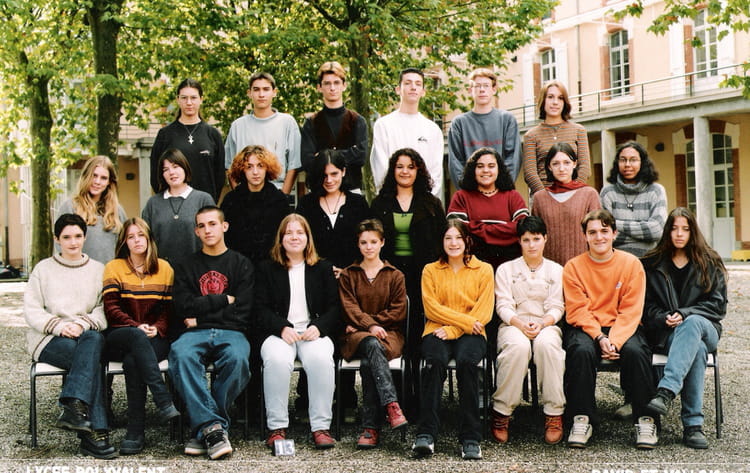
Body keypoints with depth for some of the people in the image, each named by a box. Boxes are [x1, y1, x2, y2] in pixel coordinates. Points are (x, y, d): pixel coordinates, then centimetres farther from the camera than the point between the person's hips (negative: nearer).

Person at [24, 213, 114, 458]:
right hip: (50, 340, -1)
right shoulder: (43, 268, 13)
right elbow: (31, 310, 4)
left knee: (93, 339, -37)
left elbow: (105, 310, 5)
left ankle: (73, 407, -45)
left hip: (89, 335, 1)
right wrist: (59, 326, -14)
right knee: (93, 361, -33)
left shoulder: (98, 270, 16)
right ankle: (95, 433, -39)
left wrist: (83, 324, -15)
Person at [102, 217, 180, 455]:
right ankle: (164, 402, -47)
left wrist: (157, 328, -13)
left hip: (154, 338, 1)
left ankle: (135, 432, -33)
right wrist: (137, 327, -17)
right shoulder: (114, 268, 9)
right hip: (119, 338, -1)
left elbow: (169, 308, 8)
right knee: (137, 337, -39)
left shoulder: (164, 268, 14)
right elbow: (111, 308, -2)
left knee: (132, 361, -35)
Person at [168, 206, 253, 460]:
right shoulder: (186, 266, 19)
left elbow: (242, 313, 2)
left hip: (230, 332, -1)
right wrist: (224, 299, 2)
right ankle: (213, 426, -35)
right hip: (195, 334, 1)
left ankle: (204, 427, -23)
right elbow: (184, 308, 2)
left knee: (237, 358, -36)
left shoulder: (241, 264, 14)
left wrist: (200, 319, 1)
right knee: (181, 354, -35)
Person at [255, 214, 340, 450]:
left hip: (314, 332, 1)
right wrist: (282, 328, -13)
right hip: (279, 333, 0)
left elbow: (334, 307, 10)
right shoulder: (267, 269, 15)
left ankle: (321, 426, -27)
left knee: (321, 359, -34)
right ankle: (277, 427, -25)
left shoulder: (323, 269, 17)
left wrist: (318, 327, -10)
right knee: (276, 360, -35)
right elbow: (262, 308, 5)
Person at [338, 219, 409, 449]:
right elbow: (349, 308, 2)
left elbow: (398, 312, 5)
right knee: (372, 345, -39)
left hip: (389, 334, 0)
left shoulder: (395, 275, 16)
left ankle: (371, 428, -39)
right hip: (356, 335, 0)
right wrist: (370, 326, -19)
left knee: (368, 363, -35)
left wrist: (364, 321, -5)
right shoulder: (348, 275, 17)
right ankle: (391, 404, -50)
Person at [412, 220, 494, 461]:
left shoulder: (484, 270, 12)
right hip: (437, 331, 1)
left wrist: (454, 329, -10)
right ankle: (426, 434, -36)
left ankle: (471, 438, -32)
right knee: (434, 360, -34)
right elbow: (431, 308, 3)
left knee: (467, 361, -34)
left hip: (470, 334, 0)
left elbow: (484, 312, 2)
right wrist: (466, 320, -9)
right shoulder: (430, 270, 15)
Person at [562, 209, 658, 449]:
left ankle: (645, 420, -16)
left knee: (635, 351, -32)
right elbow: (578, 310, -4)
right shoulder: (573, 267, 2)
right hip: (586, 328, 0)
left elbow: (631, 311, -4)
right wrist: (600, 338, -20)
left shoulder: (631, 264, 2)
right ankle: (582, 419, -20)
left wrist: (615, 340, -20)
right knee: (581, 350, -33)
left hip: (622, 328, 0)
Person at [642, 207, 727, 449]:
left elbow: (718, 305, 4)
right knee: (697, 349, -36)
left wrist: (684, 314, -10)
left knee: (692, 323, -40)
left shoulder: (710, 263, 12)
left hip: (704, 327, 0)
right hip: (665, 333, 0)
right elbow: (646, 305, 10)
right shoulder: (652, 264, 13)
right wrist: (664, 318, -11)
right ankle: (693, 424, -41)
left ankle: (666, 391, -55)